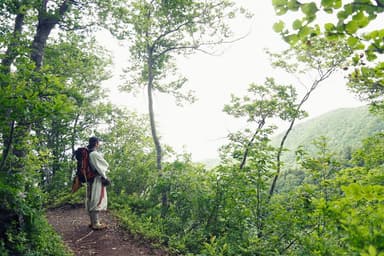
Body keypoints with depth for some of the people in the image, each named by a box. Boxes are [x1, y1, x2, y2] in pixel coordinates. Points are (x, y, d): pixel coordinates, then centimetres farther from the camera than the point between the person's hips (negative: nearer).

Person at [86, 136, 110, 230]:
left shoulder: (88, 153, 10)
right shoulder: (95, 154, -17)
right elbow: (105, 165, -12)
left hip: (90, 179, 9)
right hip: (97, 179, -9)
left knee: (91, 201, 13)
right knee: (97, 201, -5)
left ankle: (93, 222, 22)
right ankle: (96, 224, -1)